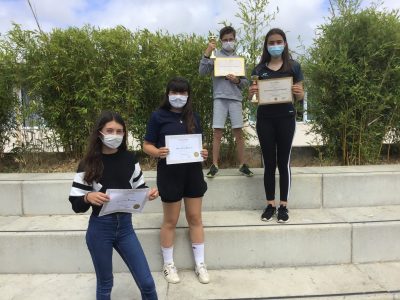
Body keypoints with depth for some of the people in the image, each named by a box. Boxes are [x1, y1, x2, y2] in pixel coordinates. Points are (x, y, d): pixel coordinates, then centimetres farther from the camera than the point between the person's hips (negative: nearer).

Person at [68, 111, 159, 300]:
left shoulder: (130, 159, -1)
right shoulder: (89, 164, -7)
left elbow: (139, 189, 10)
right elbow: (76, 204, -5)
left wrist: (149, 193, -12)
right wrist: (88, 197, -26)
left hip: (125, 226, 2)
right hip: (100, 229, -2)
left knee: (147, 283, 7)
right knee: (105, 284, 16)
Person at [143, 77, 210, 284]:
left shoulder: (193, 117, 5)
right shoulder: (158, 116, -7)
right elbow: (147, 145, -6)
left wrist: (203, 153, -9)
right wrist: (157, 152, -26)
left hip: (193, 172, 4)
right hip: (169, 173, -4)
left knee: (195, 218, 13)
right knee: (170, 221, 10)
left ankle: (200, 264, 28)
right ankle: (168, 265, 30)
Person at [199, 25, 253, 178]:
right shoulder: (216, 55, 6)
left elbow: (245, 81, 12)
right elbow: (202, 71, -6)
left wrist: (237, 80, -9)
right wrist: (207, 53, -12)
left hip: (235, 98, 2)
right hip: (220, 97, -2)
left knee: (239, 132, 3)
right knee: (217, 132, -3)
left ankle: (242, 164, 11)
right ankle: (214, 165, 5)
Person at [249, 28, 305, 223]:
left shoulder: (293, 67, 5)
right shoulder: (259, 69, 9)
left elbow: (300, 96, 5)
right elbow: (254, 96, 9)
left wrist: (299, 93, -18)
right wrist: (251, 93, -14)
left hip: (285, 118, -1)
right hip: (264, 119, 2)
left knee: (283, 163, 4)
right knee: (269, 163, 6)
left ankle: (283, 206, 13)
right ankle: (270, 205, 15)